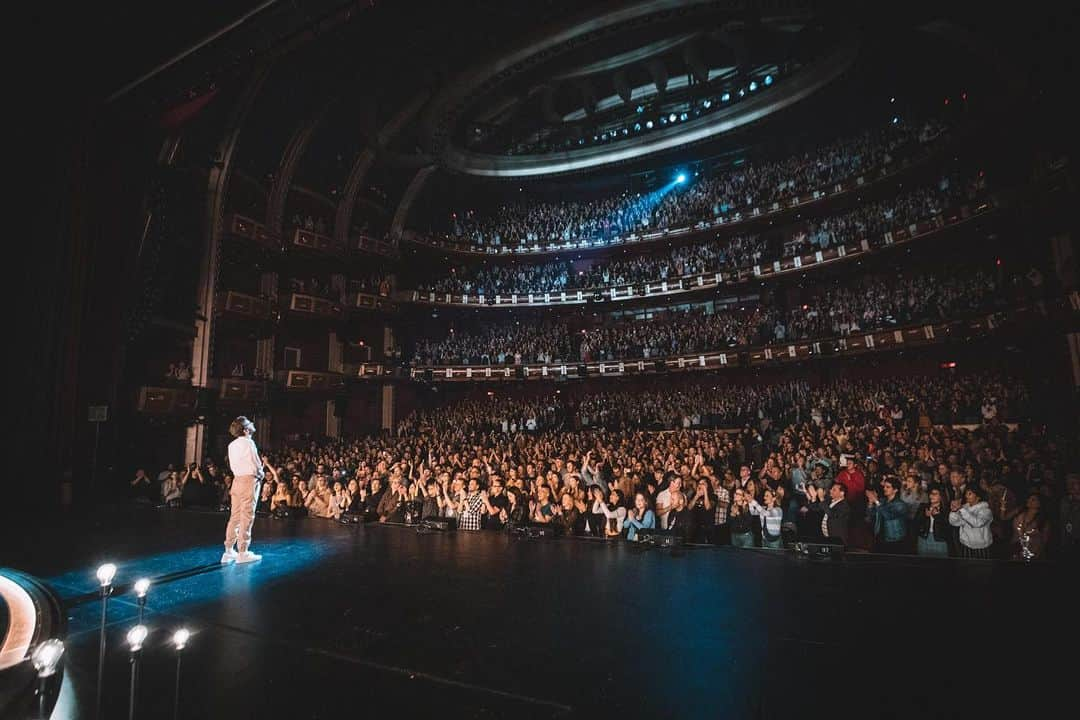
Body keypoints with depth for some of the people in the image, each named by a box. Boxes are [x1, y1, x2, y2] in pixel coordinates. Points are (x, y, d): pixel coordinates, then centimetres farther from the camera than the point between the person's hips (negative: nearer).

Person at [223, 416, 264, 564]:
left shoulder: (232, 445, 13)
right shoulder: (248, 443, -10)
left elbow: (232, 466, 15)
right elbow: (256, 464, -13)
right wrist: (261, 474, 6)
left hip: (237, 480, 7)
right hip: (250, 480, -7)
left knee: (235, 516, 11)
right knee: (247, 517, -3)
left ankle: (229, 551, 15)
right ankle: (242, 553, 0)